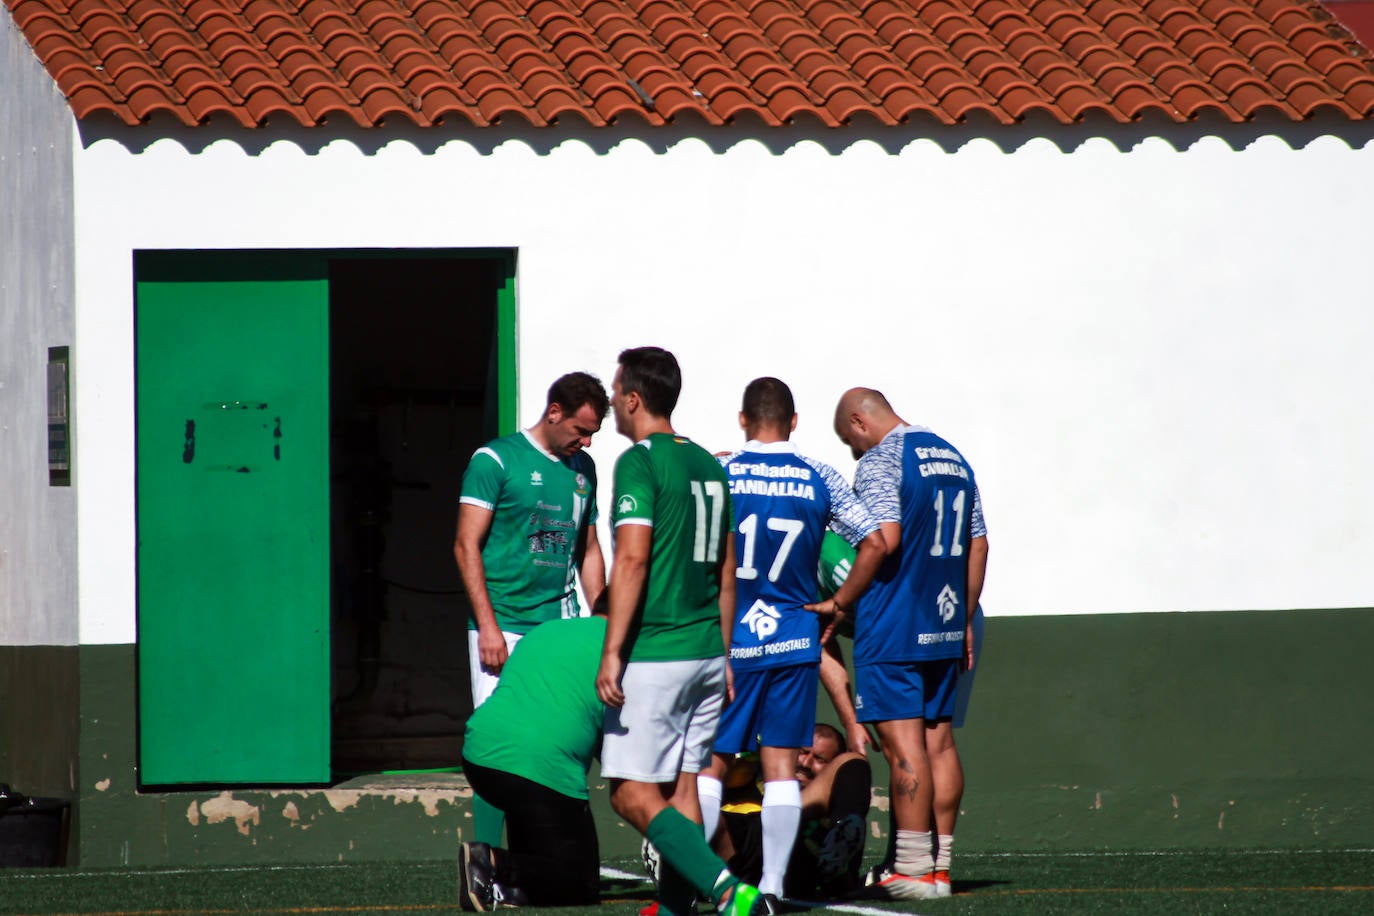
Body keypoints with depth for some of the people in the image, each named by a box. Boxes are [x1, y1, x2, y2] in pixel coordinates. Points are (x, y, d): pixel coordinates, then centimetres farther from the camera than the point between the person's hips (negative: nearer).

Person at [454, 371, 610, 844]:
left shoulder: (582, 469, 15)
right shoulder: (495, 460, -3)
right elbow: (466, 546, -7)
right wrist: (487, 625, -13)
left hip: (561, 626, 5)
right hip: (504, 627, -5)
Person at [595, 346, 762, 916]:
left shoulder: (640, 463, -11)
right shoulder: (708, 464, 14)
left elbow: (632, 559, -19)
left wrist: (611, 652, -19)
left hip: (654, 655, -8)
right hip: (706, 653, 8)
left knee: (633, 795, -7)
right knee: (681, 787, 11)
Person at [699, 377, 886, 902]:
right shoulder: (820, 479, 1)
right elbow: (874, 544, -1)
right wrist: (838, 604, 8)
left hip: (726, 642, -1)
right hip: (794, 641, 1)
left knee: (709, 761, 6)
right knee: (781, 764, 5)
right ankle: (772, 883, 2)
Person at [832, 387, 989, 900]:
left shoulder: (878, 462, -9)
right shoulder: (954, 459, 15)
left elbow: (884, 538, -22)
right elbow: (978, 546, 17)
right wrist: (965, 620, 22)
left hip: (893, 627, -8)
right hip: (944, 626, 8)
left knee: (903, 745, -7)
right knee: (938, 740, 10)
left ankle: (913, 870, -8)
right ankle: (940, 865, 12)